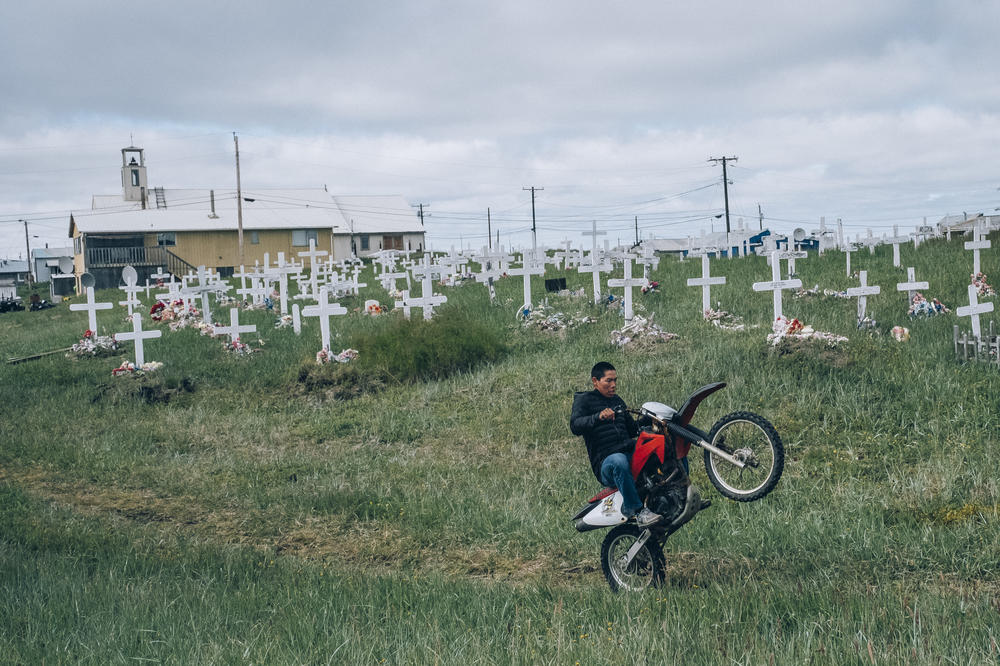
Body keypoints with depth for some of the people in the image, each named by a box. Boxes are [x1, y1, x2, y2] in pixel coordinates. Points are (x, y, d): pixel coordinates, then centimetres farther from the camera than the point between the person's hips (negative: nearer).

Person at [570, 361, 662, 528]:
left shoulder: (617, 401, 25)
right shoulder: (584, 400, 4)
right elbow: (575, 426, -15)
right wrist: (599, 417, -33)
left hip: (629, 451, 7)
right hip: (604, 463, -6)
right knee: (619, 461, -41)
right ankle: (638, 512, -40)